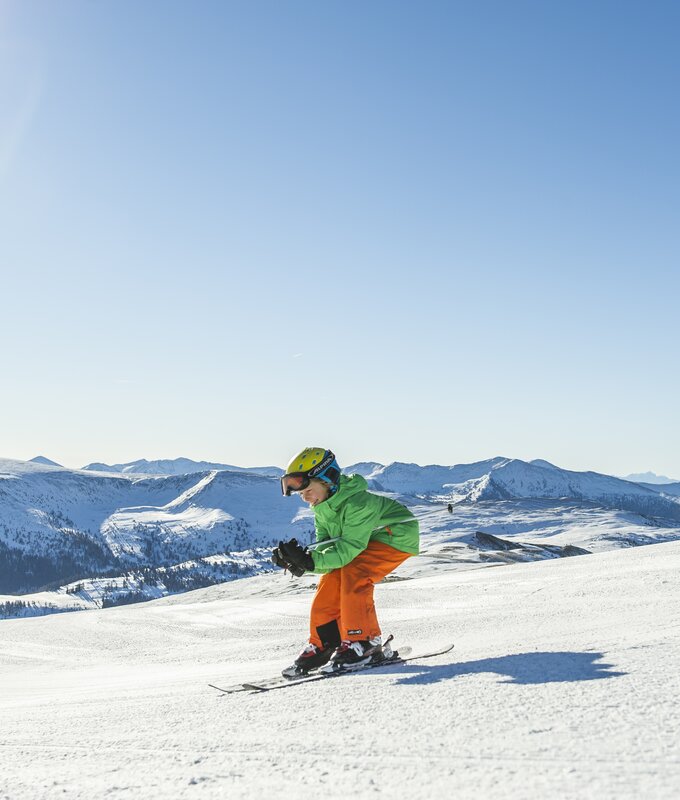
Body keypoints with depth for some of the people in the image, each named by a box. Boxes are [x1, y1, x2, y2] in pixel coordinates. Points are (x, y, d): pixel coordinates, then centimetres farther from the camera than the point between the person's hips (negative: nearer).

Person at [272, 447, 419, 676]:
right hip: (364, 542, 9)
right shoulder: (322, 508, -5)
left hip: (397, 536, -9)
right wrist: (298, 561, -28)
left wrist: (310, 561, -44)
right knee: (330, 583, -6)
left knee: (353, 575, -27)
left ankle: (365, 643, -18)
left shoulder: (357, 502, -32)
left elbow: (349, 548, -35)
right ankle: (322, 645, 6)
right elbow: (325, 549, -8)